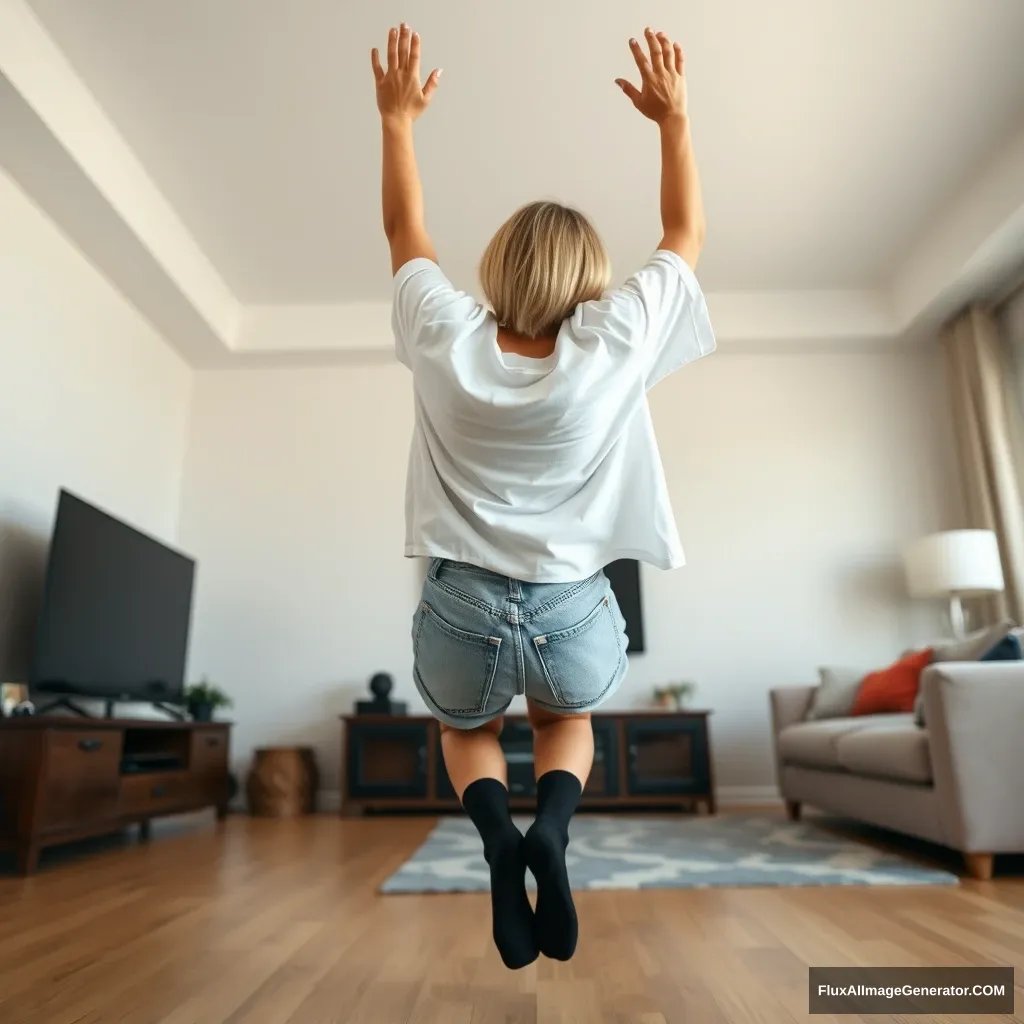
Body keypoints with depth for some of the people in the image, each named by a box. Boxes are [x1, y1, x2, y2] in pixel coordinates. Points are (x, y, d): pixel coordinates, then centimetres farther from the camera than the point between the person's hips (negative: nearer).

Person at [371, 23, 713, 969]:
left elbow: (405, 228, 14)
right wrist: (675, 120, 18)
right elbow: (688, 235, 9)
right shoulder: (614, 345, -8)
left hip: (463, 612, 1)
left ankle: (498, 837, 1)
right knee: (569, 723, 34)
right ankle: (551, 827, 1)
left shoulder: (447, 340, -6)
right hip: (576, 616, 0)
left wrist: (398, 118, 25)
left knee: (466, 730, 33)